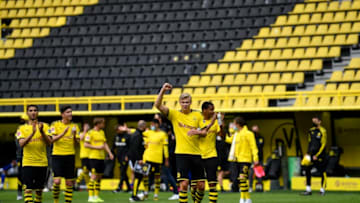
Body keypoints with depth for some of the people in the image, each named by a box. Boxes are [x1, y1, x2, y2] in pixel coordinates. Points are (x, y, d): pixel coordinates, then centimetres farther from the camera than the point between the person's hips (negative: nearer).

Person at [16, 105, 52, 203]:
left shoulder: (44, 126, 7)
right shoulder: (22, 128, 4)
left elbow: (49, 142, -5)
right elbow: (21, 144, -11)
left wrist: (41, 131, -22)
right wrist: (32, 133, -24)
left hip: (42, 163, 2)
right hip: (28, 163, -2)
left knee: (39, 189, 8)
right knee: (28, 188, -12)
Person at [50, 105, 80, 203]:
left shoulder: (74, 126, 8)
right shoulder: (55, 124, 0)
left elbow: (77, 143, 5)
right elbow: (52, 139, -9)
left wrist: (74, 135, -14)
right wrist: (63, 133, -23)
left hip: (70, 156, 3)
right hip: (57, 155, -3)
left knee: (69, 182, 2)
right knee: (57, 181, -13)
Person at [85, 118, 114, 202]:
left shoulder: (102, 132, 15)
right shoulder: (90, 133, -8)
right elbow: (85, 144, -11)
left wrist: (110, 153, 6)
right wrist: (97, 147, -16)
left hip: (101, 157, 8)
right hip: (94, 157, -7)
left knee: (99, 177, 9)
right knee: (94, 176, -10)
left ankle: (96, 196, 15)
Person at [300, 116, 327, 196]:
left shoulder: (322, 131, -8)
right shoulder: (311, 131, 12)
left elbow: (323, 144, -10)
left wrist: (317, 155, -14)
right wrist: (308, 153, 11)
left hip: (320, 155, -6)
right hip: (311, 154, 6)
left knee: (322, 172, -1)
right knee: (307, 170, 0)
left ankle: (322, 190, 8)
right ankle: (308, 190, 5)